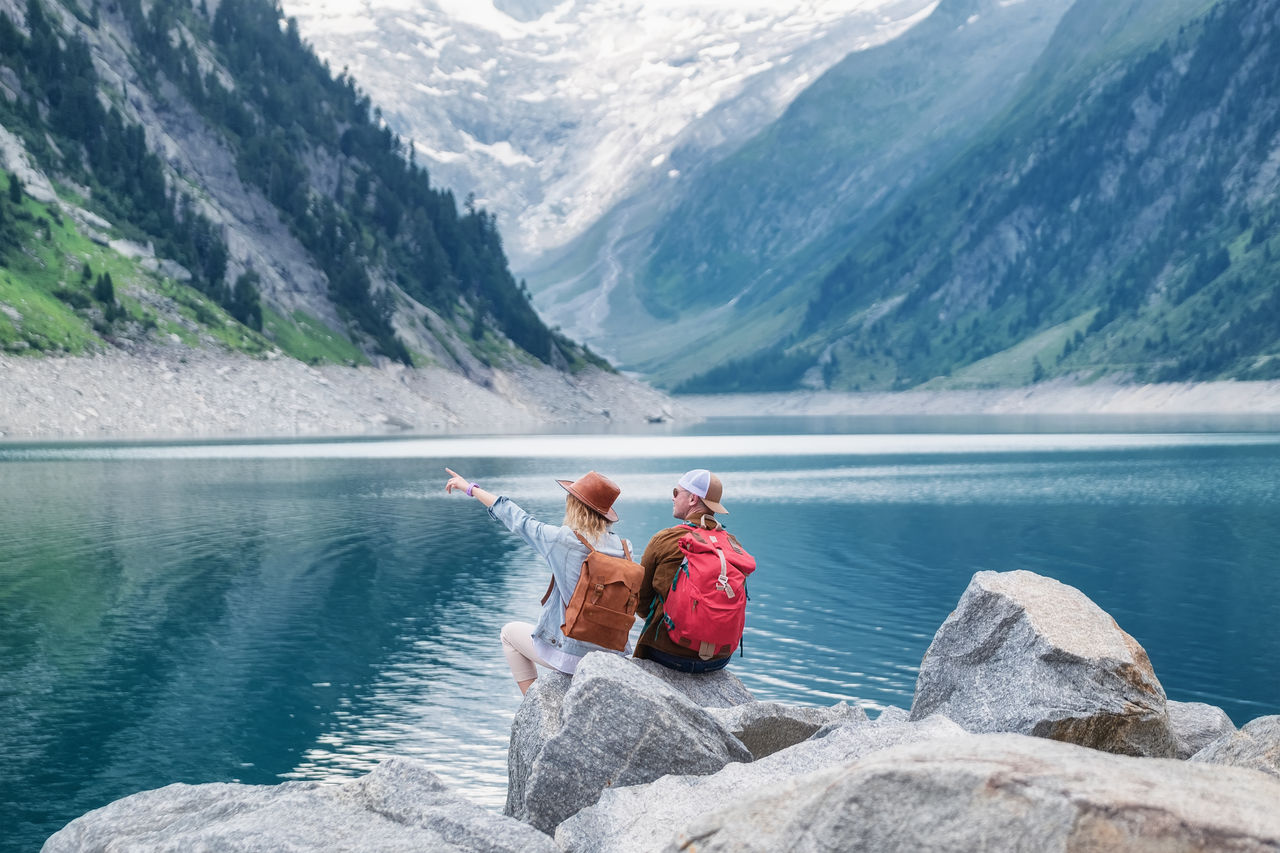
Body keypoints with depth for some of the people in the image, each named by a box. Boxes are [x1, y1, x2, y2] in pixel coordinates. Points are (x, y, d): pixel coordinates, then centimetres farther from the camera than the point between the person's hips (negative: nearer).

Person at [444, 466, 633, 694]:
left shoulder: (563, 540, -17)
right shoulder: (622, 546, -4)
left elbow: (517, 520, -4)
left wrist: (470, 488, 8)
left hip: (573, 654, -5)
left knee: (510, 632, 23)